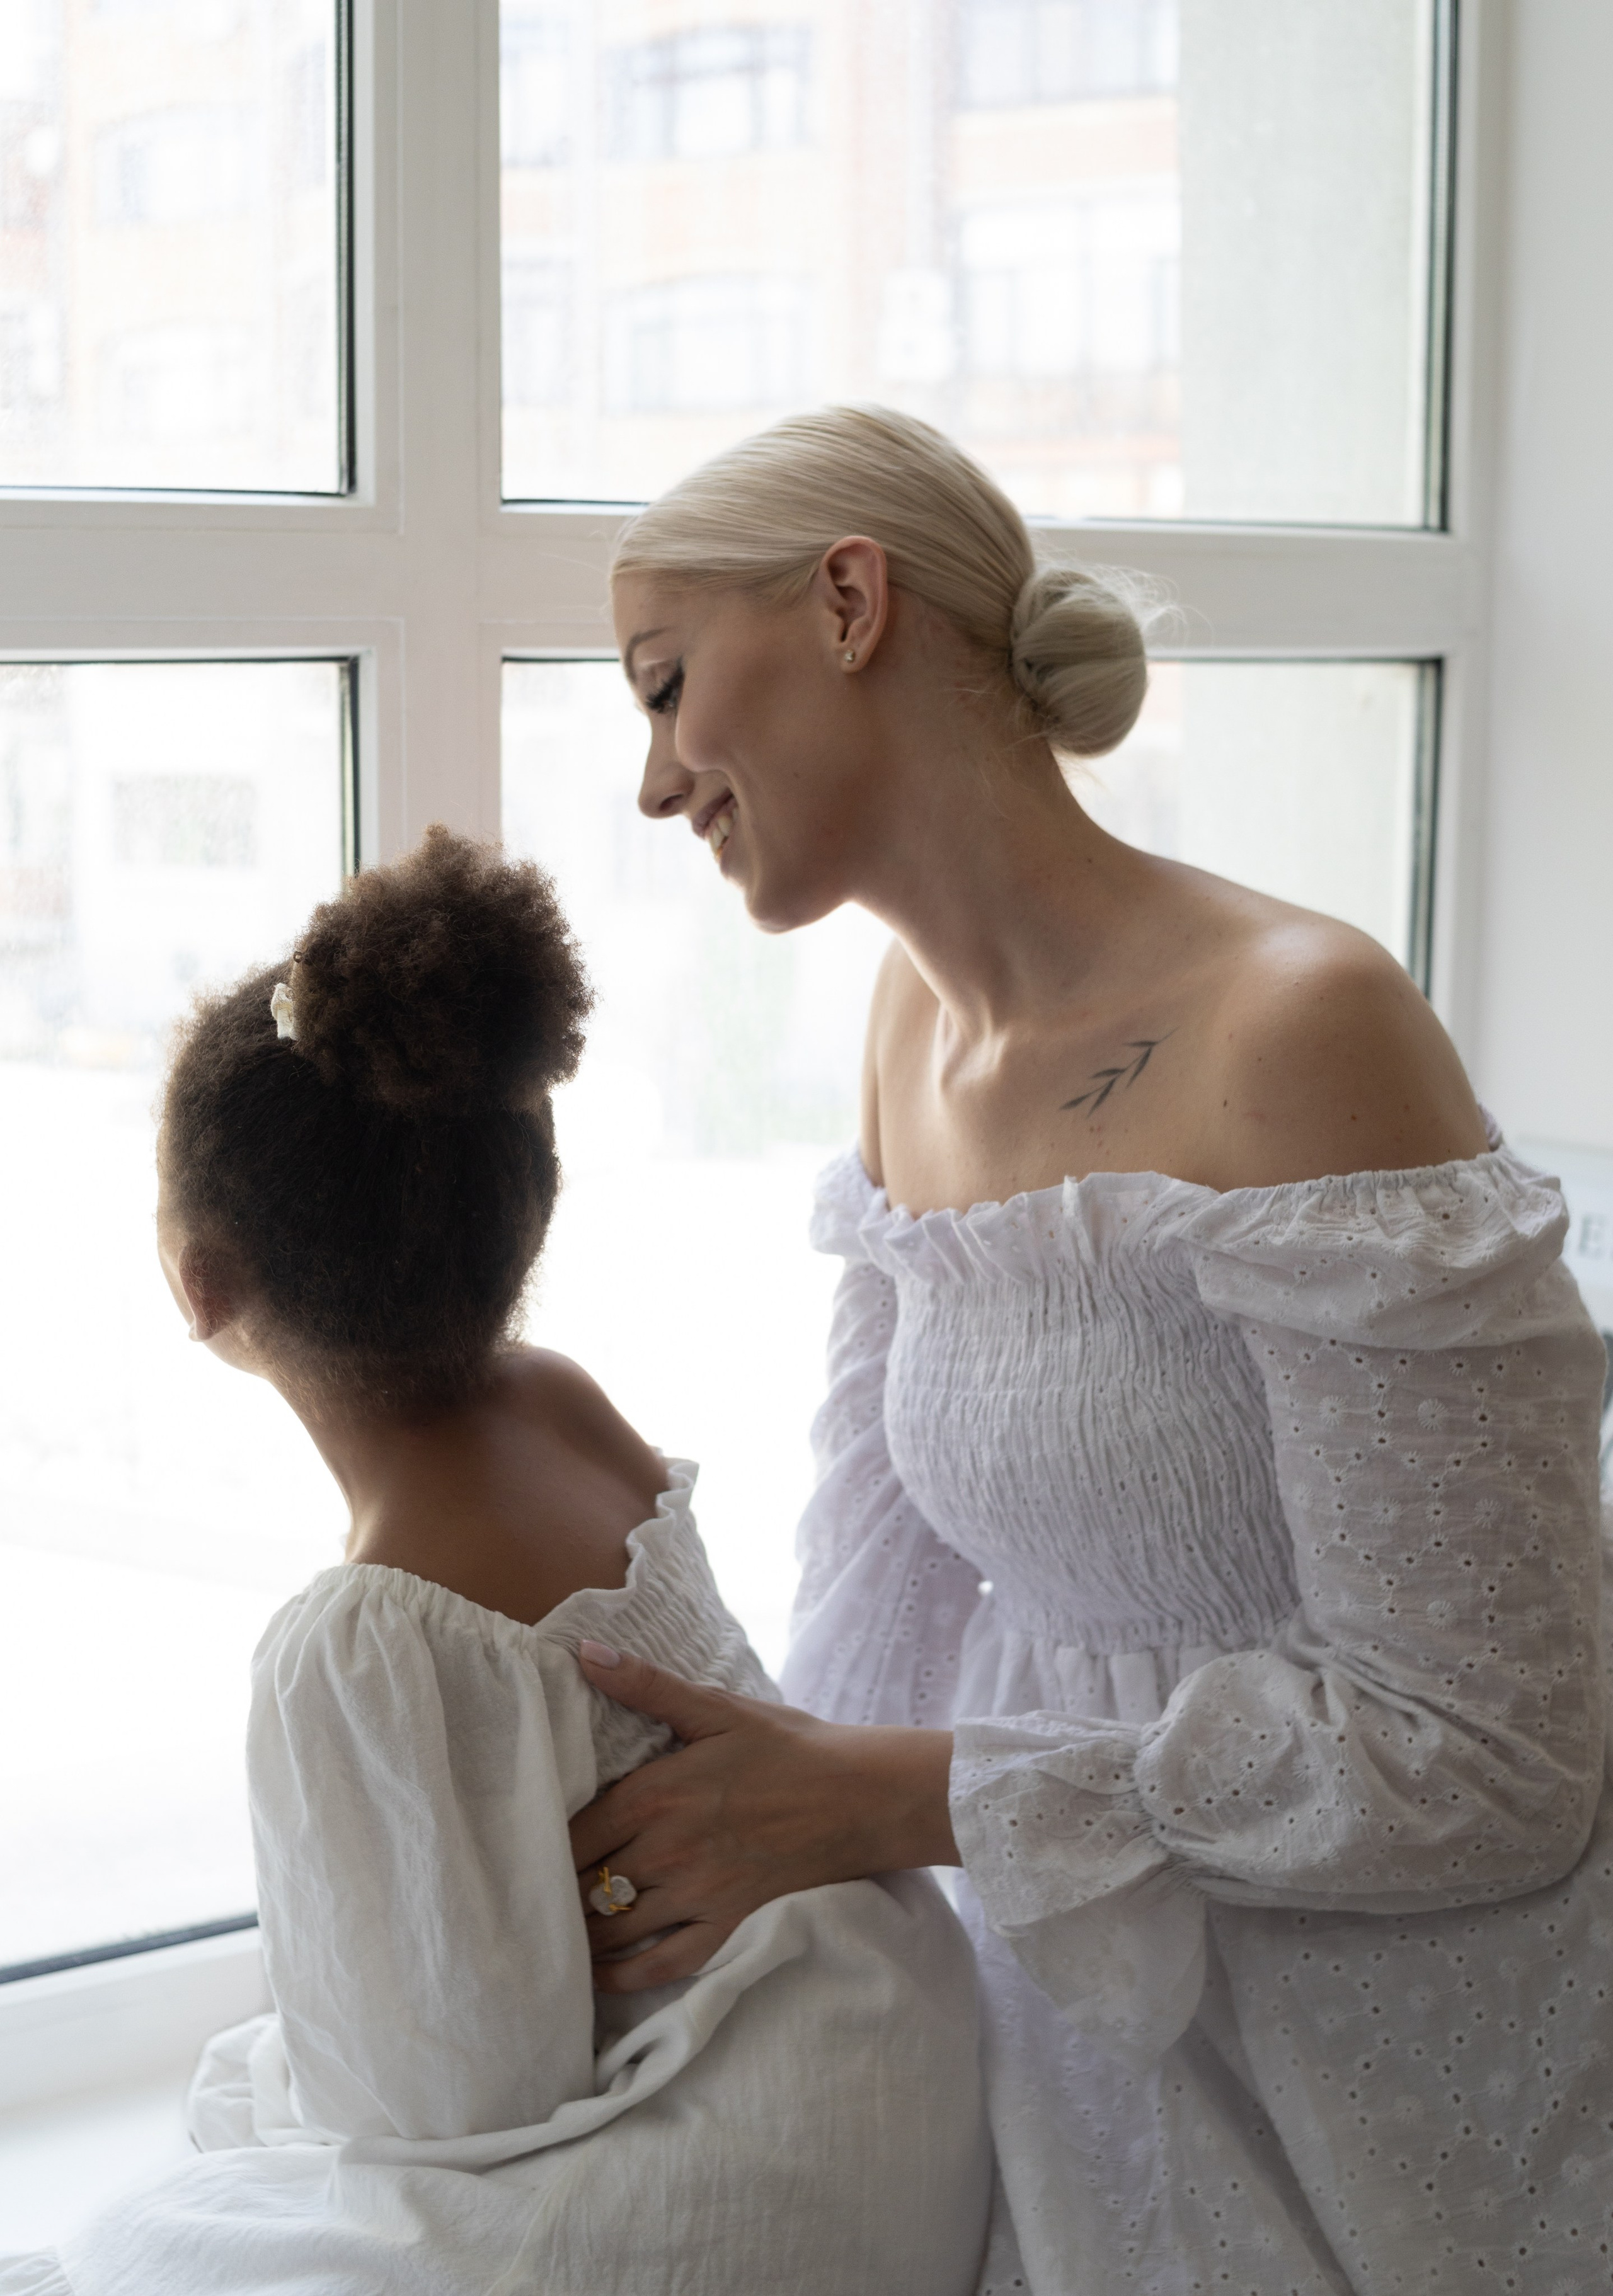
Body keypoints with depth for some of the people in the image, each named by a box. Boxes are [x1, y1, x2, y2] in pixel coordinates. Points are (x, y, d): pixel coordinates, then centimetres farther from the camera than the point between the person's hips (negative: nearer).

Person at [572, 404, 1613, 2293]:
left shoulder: (1292, 1026, -25)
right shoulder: (916, 1020, 2)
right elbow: (882, 1613, 7)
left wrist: (870, 1798, -24)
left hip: (1396, 2126, -7)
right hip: (1094, 2046, 7)